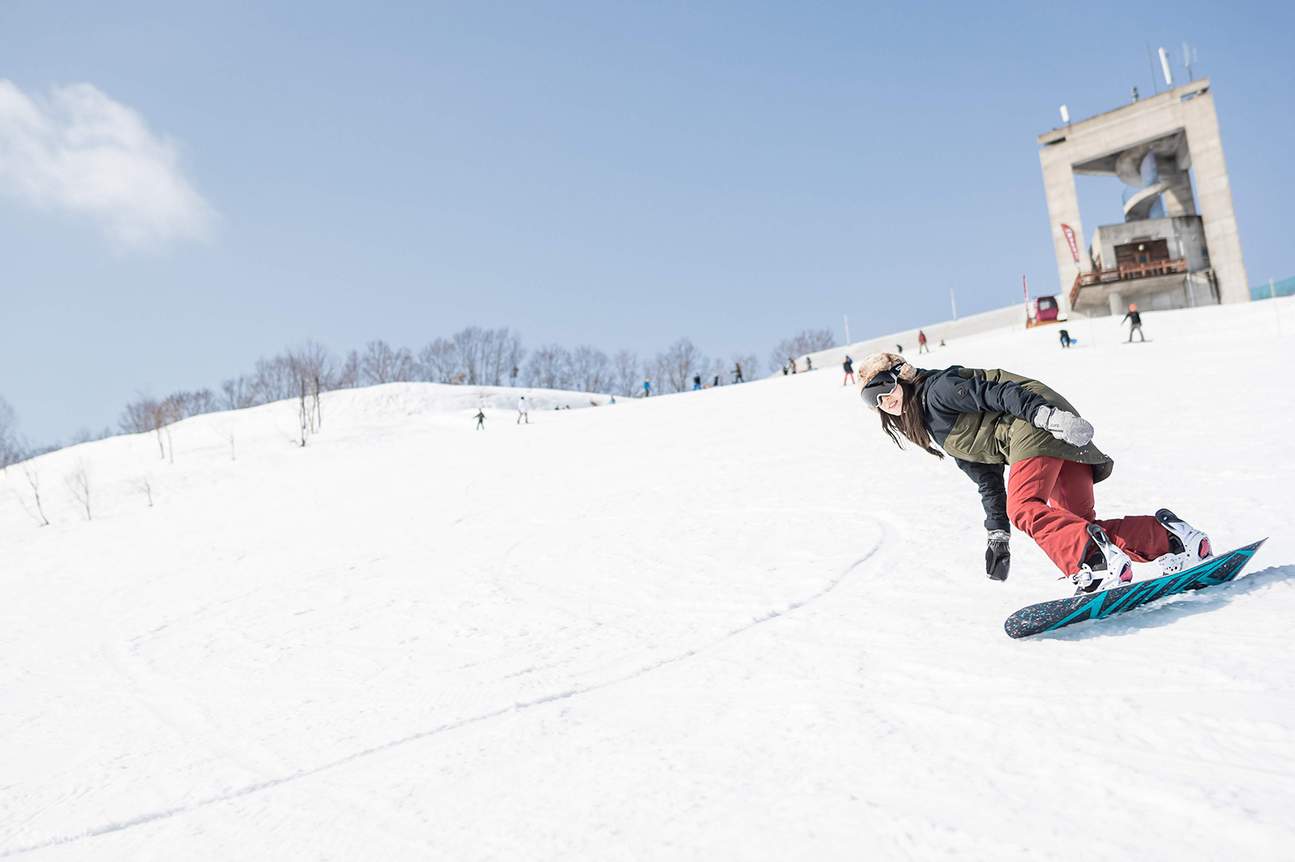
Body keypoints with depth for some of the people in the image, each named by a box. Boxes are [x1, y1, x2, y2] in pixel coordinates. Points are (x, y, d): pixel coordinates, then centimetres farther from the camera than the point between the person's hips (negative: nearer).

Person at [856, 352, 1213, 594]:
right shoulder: (943, 434, 23)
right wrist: (997, 536, 18)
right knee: (1081, 525, 1)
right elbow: (988, 482, 23)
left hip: (1035, 422, -9)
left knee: (1023, 508, -28)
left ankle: (1097, 562, -37)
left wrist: (1045, 414, -29)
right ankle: (1171, 538, 7)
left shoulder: (937, 389, -2)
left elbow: (995, 392, -15)